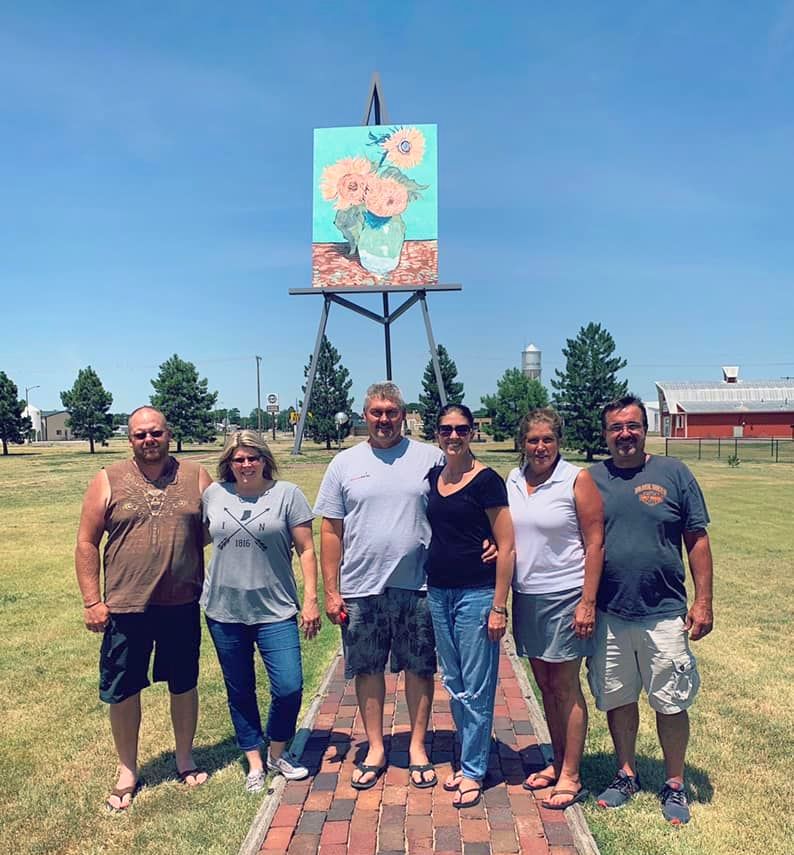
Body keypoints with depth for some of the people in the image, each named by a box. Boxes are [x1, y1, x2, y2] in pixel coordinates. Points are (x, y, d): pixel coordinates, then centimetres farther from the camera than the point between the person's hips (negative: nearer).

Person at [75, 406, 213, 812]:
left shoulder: (196, 478, -1)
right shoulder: (108, 482, -3)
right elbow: (87, 542, -1)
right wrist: (91, 601, -5)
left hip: (182, 605, 1)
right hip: (125, 608, 0)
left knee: (184, 685, 15)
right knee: (122, 691, 11)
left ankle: (185, 759, 37)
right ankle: (127, 772, 33)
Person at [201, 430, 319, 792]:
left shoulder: (287, 494, -4)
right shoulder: (214, 494, 3)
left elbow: (306, 549, -4)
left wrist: (311, 599, -8)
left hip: (275, 610, -2)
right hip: (224, 611, 3)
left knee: (289, 688, -3)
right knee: (240, 691, 13)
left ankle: (277, 752, 24)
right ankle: (254, 763, 31)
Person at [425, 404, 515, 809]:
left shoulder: (487, 480, -11)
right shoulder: (432, 478, 7)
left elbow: (506, 547, -11)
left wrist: (499, 606, -13)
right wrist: (426, 587, 13)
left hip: (476, 594, -6)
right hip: (438, 593, 6)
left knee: (476, 689, 5)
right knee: (453, 685, 17)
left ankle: (473, 771, 21)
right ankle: (469, 758, 34)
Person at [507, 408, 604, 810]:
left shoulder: (577, 480, -10)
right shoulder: (513, 480, 5)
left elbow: (595, 544, -11)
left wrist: (588, 603, -15)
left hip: (565, 596, -5)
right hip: (526, 596, 5)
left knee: (565, 687, 4)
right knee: (545, 685, 16)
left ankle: (571, 777, 19)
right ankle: (557, 763, 32)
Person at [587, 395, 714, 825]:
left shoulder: (673, 474, -1)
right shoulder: (591, 479, 2)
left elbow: (697, 540, 1)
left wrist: (703, 600, -3)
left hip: (664, 614, -1)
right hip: (608, 615, 2)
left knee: (671, 704, 9)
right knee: (617, 700, 14)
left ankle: (674, 785, 30)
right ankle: (626, 774, 35)